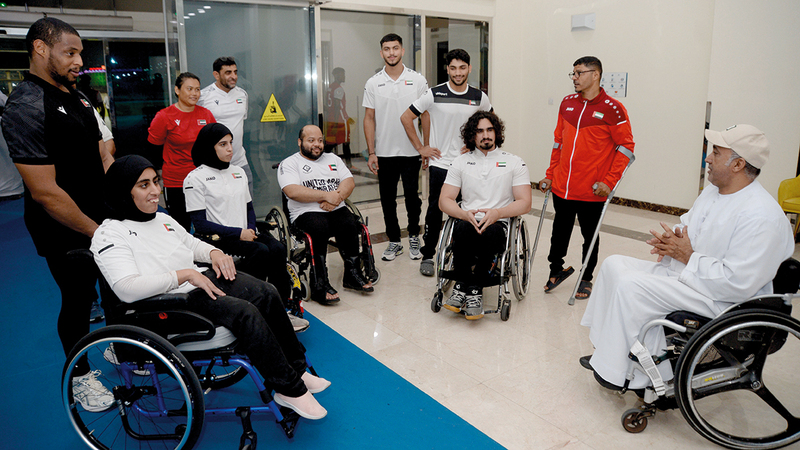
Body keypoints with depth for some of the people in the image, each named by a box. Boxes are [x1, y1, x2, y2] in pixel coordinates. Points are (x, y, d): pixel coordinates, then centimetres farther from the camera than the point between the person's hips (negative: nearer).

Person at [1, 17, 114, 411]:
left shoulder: (76, 99, 7)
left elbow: (102, 155, 13)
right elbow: (44, 191, -23)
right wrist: (97, 233, -18)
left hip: (103, 217, 8)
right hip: (66, 231, -7)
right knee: (78, 300, 9)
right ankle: (80, 375, 30)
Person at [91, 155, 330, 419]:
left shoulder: (162, 218, 17)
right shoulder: (109, 235, -9)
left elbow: (192, 243, 30)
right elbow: (127, 289, -23)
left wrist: (214, 252, 7)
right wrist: (184, 274, -23)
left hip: (200, 279, 8)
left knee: (267, 293, -10)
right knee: (245, 312, -27)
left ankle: (296, 370, 3)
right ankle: (290, 390, -15)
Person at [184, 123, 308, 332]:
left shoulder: (239, 172, 18)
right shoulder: (195, 178, -3)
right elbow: (200, 223, -9)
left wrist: (250, 230, 1)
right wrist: (238, 233, -15)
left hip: (243, 235, 6)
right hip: (216, 239, -6)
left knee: (278, 249, -23)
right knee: (260, 251, -31)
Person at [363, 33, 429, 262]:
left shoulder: (417, 80, 1)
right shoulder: (373, 83, 4)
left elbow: (426, 115, 3)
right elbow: (369, 118, 4)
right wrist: (371, 152, -2)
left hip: (411, 151, -1)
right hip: (384, 153, 2)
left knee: (412, 196, 5)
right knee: (387, 199, 8)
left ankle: (414, 237, 24)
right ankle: (394, 241, 21)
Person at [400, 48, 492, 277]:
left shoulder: (480, 98, 3)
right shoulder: (434, 94, -5)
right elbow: (406, 117, 1)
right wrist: (421, 147, -1)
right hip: (440, 163, -2)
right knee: (435, 211, 2)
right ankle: (427, 256, 16)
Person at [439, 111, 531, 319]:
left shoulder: (515, 163, 11)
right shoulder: (460, 162, 16)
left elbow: (525, 203, 3)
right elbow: (444, 200, 8)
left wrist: (497, 213, -16)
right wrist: (465, 214, -14)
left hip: (498, 224, -1)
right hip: (467, 222, 1)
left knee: (489, 233, -37)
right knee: (463, 230, -35)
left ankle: (474, 289, -24)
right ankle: (464, 286, -22)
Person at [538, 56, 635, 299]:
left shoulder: (612, 109, -8)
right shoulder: (567, 103, 8)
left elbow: (626, 146, -7)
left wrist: (609, 181, -14)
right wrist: (550, 175, 12)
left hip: (591, 191, -4)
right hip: (561, 187, 4)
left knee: (590, 235, 11)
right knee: (559, 232, 15)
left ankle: (586, 279, 28)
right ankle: (556, 269, 36)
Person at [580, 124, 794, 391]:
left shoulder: (761, 216, -23)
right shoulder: (713, 191, 9)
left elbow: (739, 283, -28)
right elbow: (686, 226, 23)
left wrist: (688, 257, -19)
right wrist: (669, 240, -1)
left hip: (721, 299, -10)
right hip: (682, 272, 10)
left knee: (631, 286, -25)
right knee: (615, 264, 0)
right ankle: (610, 352, 3)